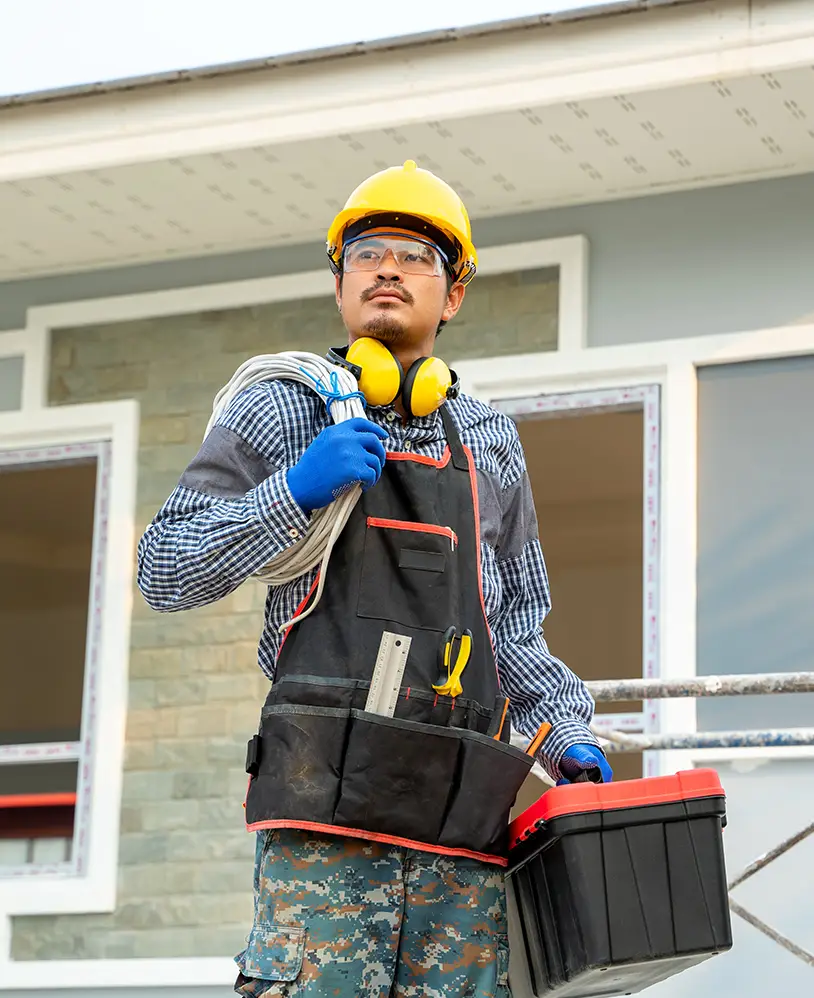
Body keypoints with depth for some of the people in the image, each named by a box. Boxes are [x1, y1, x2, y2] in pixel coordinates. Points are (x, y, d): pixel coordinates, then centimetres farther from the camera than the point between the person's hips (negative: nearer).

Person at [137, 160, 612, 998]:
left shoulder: (491, 442, 22)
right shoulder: (281, 409, 11)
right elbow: (165, 573, 6)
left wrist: (566, 734, 9)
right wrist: (293, 492, -8)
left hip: (465, 815, 4)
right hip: (327, 804, -4)